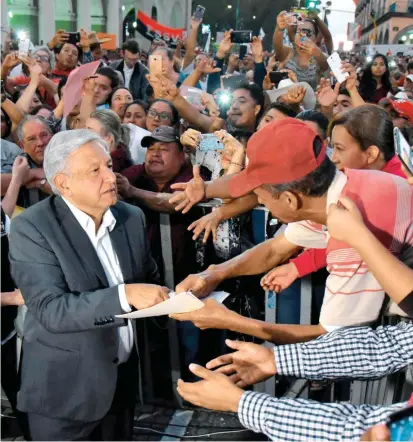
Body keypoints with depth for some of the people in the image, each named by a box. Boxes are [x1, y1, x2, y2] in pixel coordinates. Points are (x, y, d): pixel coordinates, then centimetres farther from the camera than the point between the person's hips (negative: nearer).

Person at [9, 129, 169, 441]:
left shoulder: (132, 217, 0)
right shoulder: (32, 228, -18)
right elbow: (51, 311, -25)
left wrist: (167, 299, -11)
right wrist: (126, 295, -34)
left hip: (122, 378, 5)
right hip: (64, 389, -5)